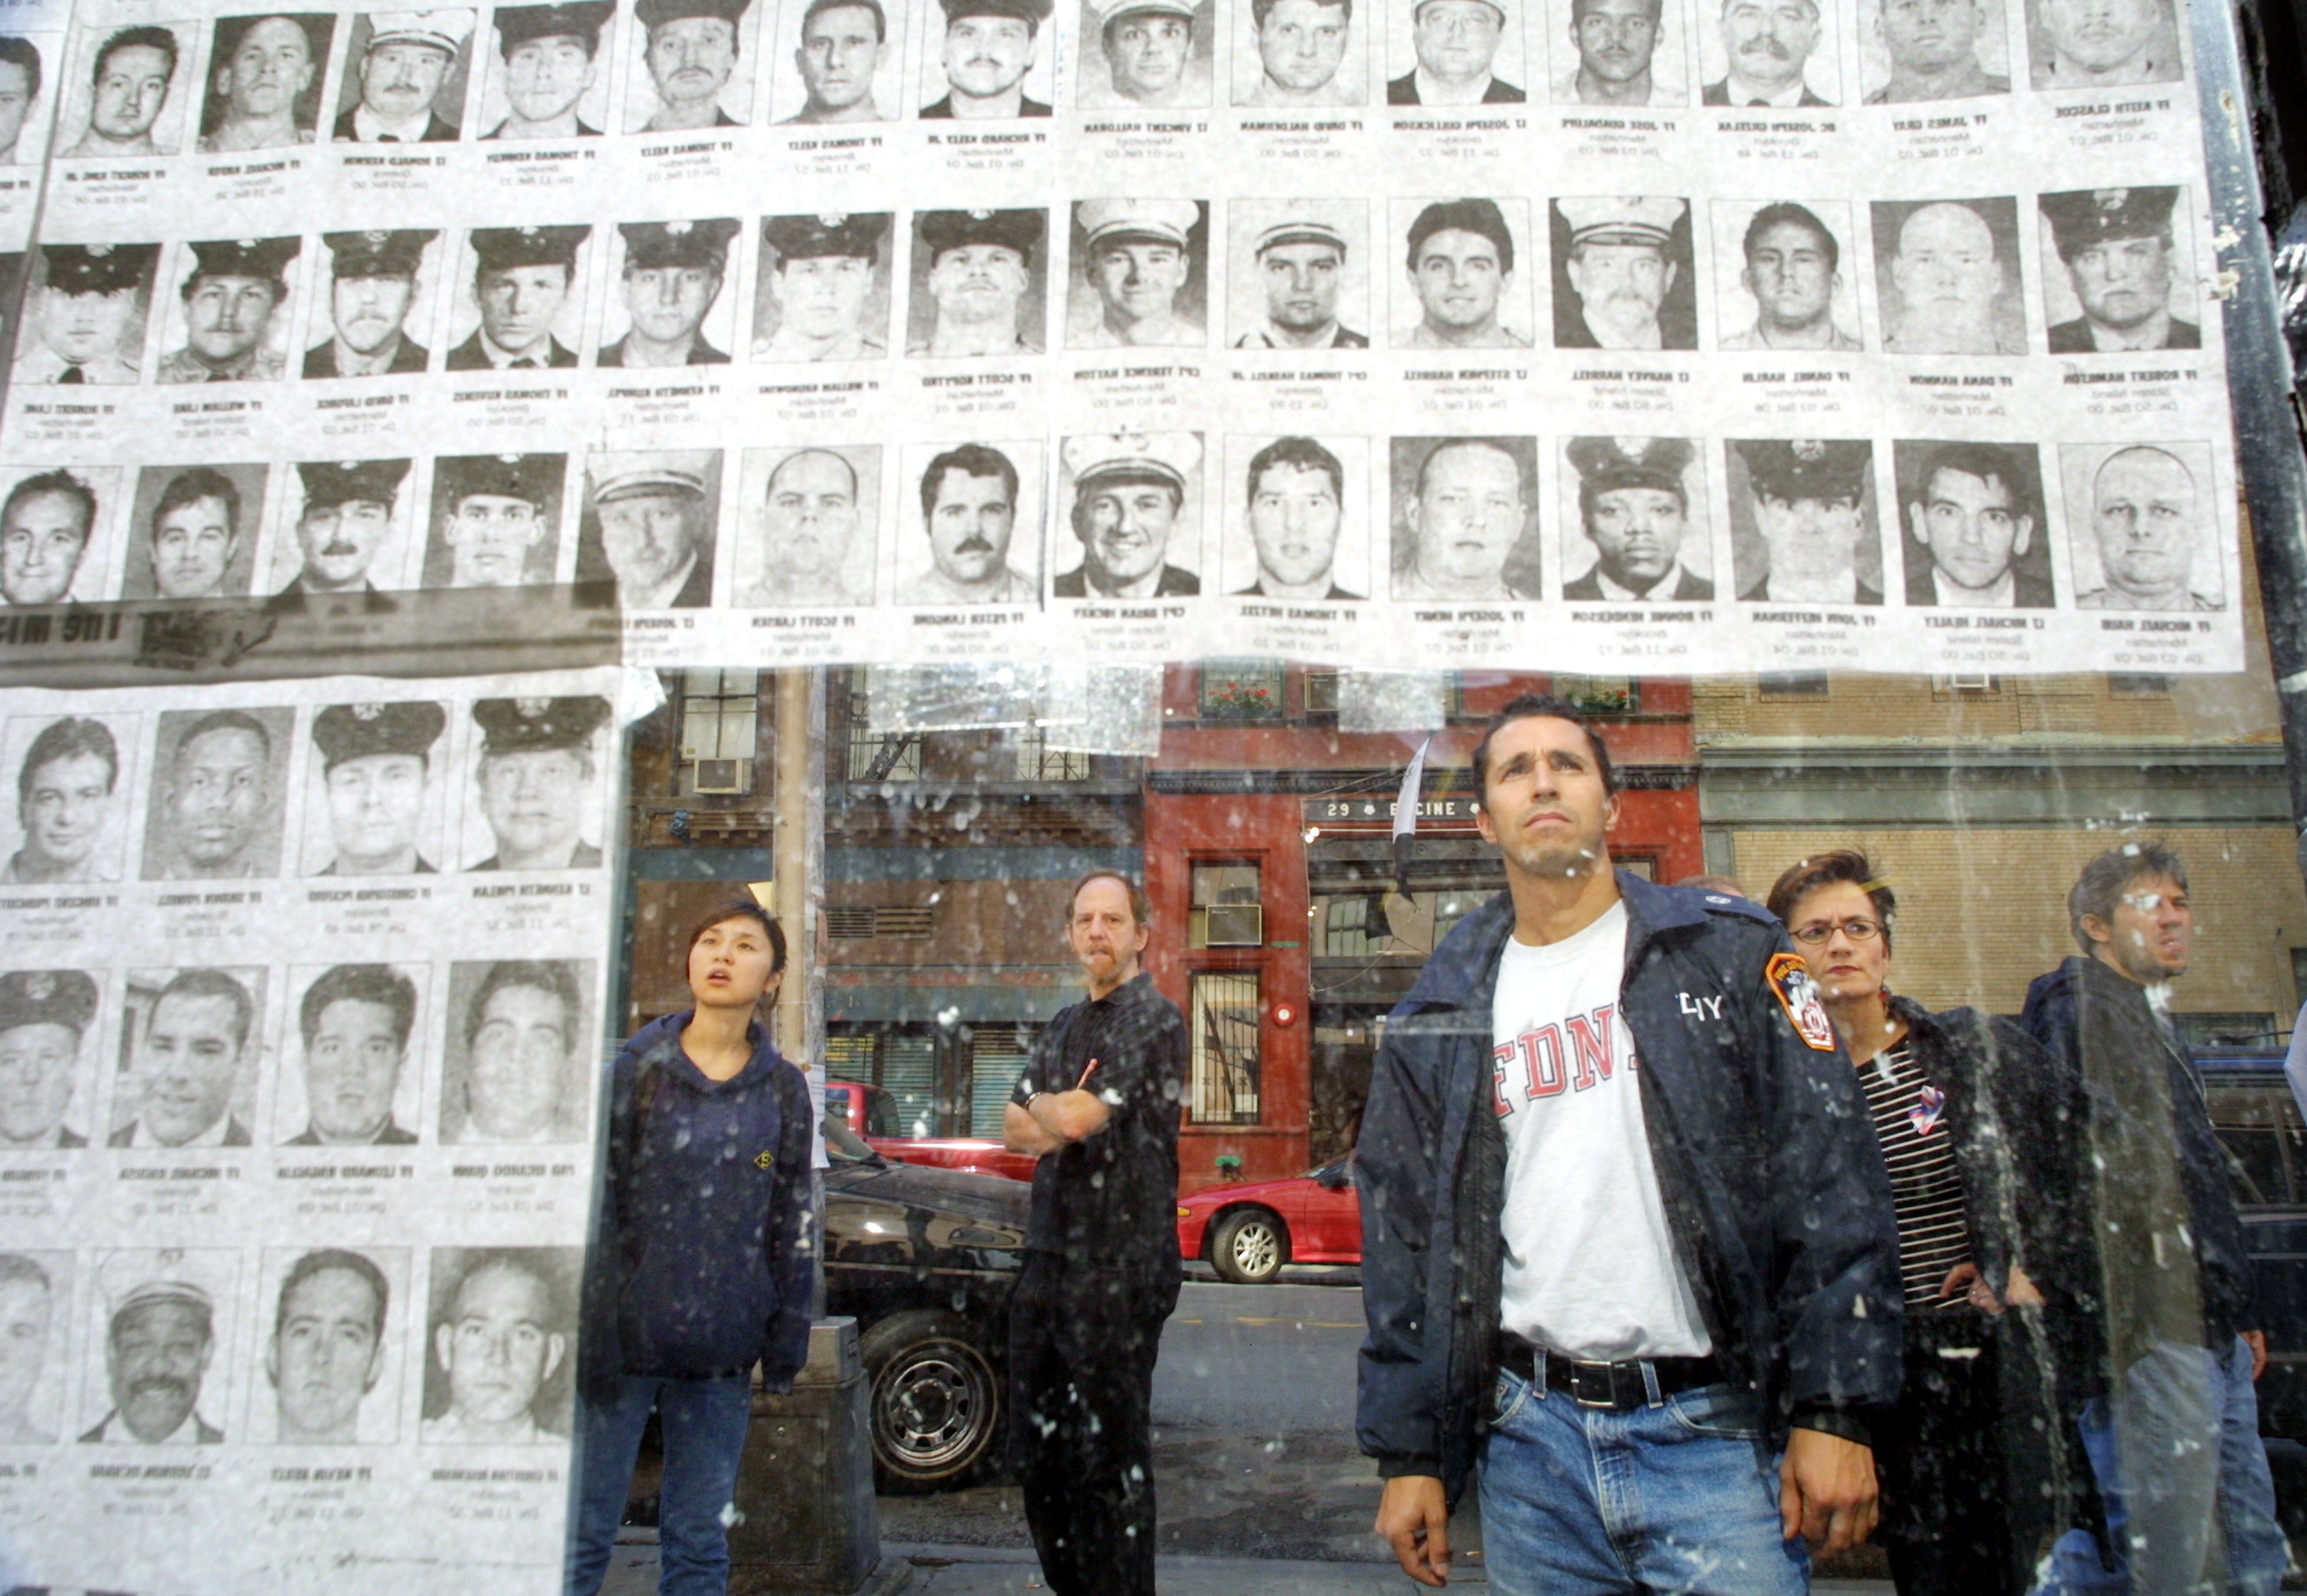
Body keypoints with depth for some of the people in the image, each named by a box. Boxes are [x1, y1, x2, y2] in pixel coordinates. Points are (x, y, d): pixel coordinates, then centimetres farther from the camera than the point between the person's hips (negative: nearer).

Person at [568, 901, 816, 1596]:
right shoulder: (634, 1067, 0)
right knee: (584, 1532, 3)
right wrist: (590, 1330, -8)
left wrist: (785, 1343, 5)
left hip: (722, 1352, 2)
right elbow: (590, 1200, -3)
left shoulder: (782, 1089, 5)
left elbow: (794, 1224, 8)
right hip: (624, 1334, -2)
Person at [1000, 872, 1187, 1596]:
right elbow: (1015, 1129, 11)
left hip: (1120, 1265, -8)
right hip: (1049, 1256, 8)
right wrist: (1062, 1121, -8)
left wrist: (1044, 1108, 2)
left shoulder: (1152, 1017, -8)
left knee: (1110, 1455, 0)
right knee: (1037, 1448, 15)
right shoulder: (1065, 1027, 17)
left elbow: (1079, 1117, -18)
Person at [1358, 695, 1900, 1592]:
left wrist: (1836, 1410, -9)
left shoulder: (1729, 953, 2)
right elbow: (1403, 1245, 10)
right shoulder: (1440, 1015, 8)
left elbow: (1833, 1188, -3)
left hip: (1713, 1427, -2)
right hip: (1531, 1439, 2)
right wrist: (1409, 1452, 6)